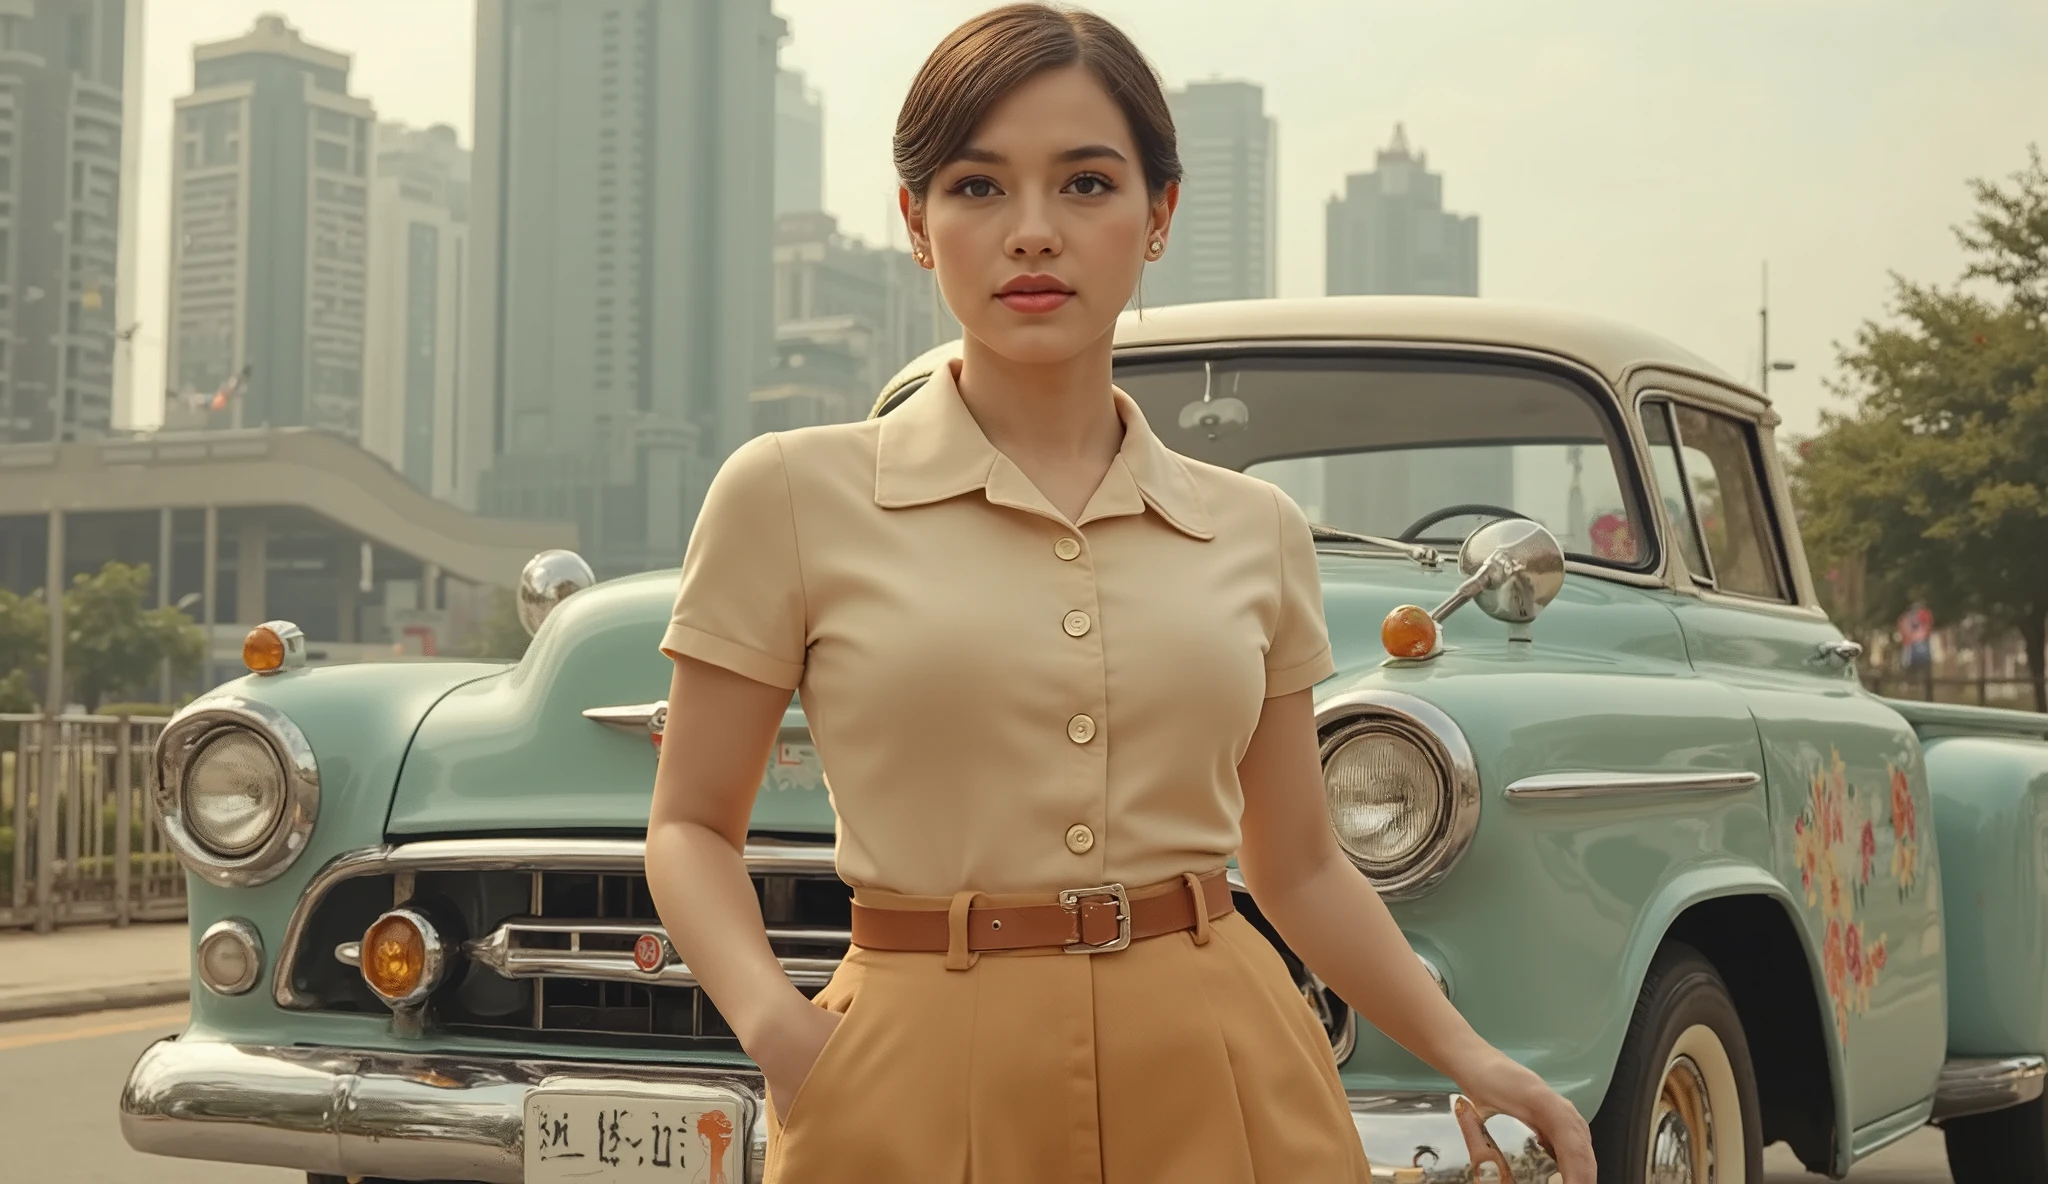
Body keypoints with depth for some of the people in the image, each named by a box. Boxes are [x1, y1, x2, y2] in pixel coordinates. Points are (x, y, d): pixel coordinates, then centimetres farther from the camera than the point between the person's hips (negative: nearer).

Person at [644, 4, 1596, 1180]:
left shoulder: (1257, 531, 7)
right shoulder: (792, 495, -2)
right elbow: (693, 827, 3)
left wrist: (1471, 1059, 3)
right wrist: (773, 1021, -15)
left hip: (1219, 1081, 3)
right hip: (923, 1085, -2)